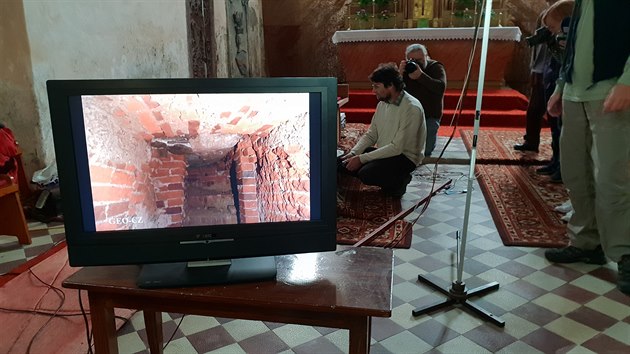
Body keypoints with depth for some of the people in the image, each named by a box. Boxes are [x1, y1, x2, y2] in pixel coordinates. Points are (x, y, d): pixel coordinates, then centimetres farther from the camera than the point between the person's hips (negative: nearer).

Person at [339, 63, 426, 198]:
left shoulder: (412, 108, -22)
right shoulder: (382, 103, 4)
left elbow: (397, 148, -25)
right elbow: (370, 135, 9)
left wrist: (362, 159, -25)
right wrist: (353, 153, -10)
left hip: (406, 157, -9)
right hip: (383, 152, 9)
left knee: (366, 174, -32)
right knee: (341, 162, -2)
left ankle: (399, 180, -3)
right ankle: (391, 178, 6)